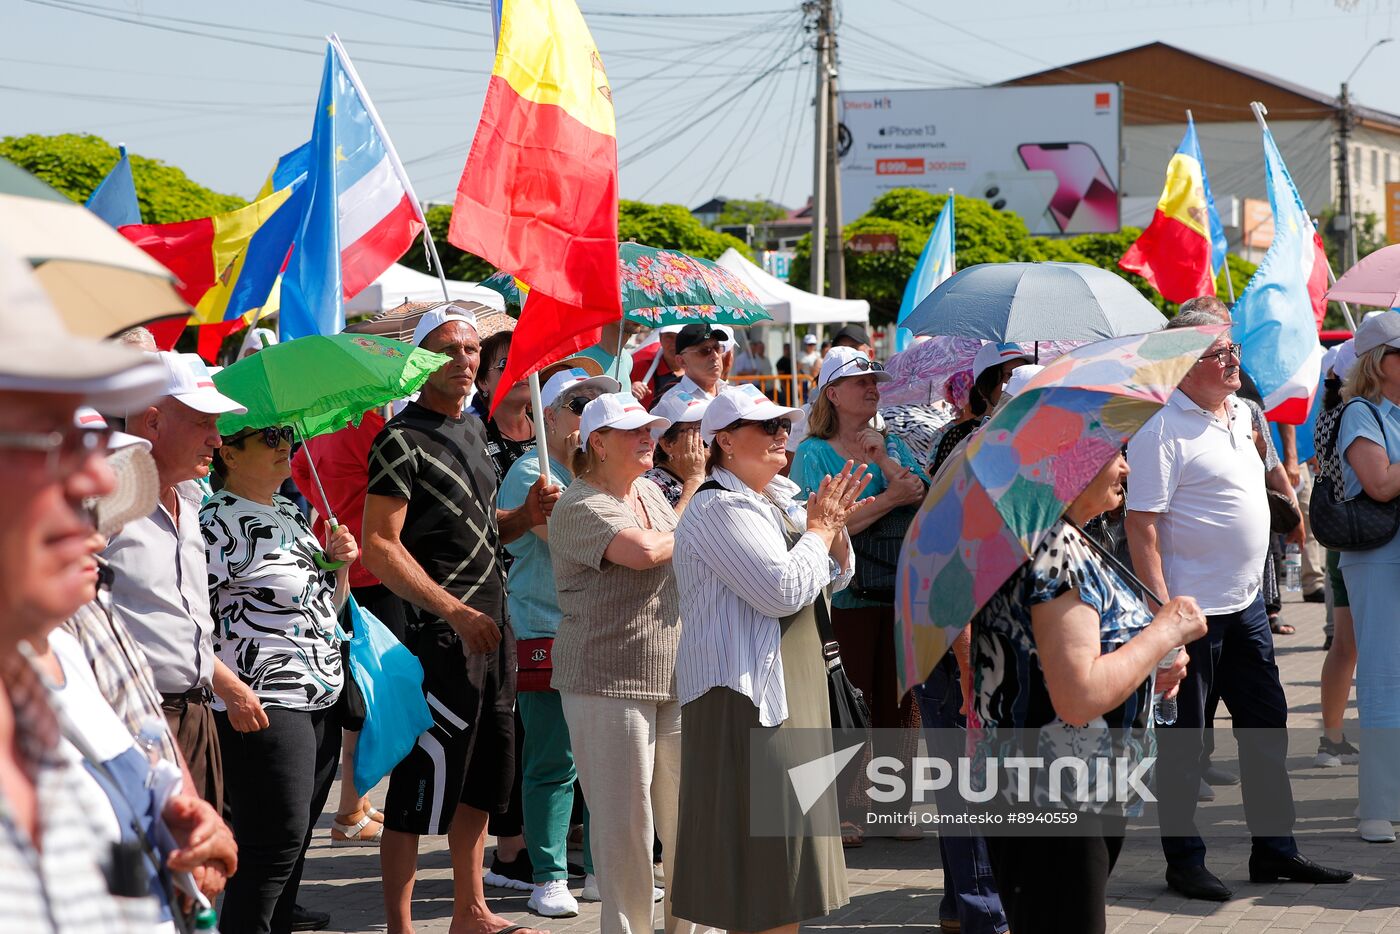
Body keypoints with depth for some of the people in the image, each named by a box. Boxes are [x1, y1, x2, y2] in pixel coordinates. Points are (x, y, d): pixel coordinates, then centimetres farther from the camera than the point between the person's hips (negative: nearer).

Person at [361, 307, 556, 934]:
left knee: (485, 777, 16)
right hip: (440, 630, -9)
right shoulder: (403, 439, -11)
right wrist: (453, 610, -23)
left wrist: (525, 516, 5)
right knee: (421, 788, -5)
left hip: (491, 622, 9)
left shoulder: (473, 429, 16)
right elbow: (379, 547, -18)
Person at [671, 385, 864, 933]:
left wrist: (834, 527, 1)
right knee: (756, 827, -8)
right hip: (743, 690, -10)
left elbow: (836, 577, 19)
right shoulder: (719, 509, -16)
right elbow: (784, 590, -25)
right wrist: (819, 528, -11)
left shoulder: (778, 501, 14)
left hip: (789, 684, 10)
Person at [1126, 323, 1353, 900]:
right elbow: (1141, 527, -19)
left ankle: (1275, 851, 23)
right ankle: (1184, 863, 12)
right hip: (1192, 610, -8)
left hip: (1245, 603, 8)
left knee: (1266, 727, 13)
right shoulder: (1162, 429, -16)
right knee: (1184, 740, 2)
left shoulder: (1241, 413, 10)